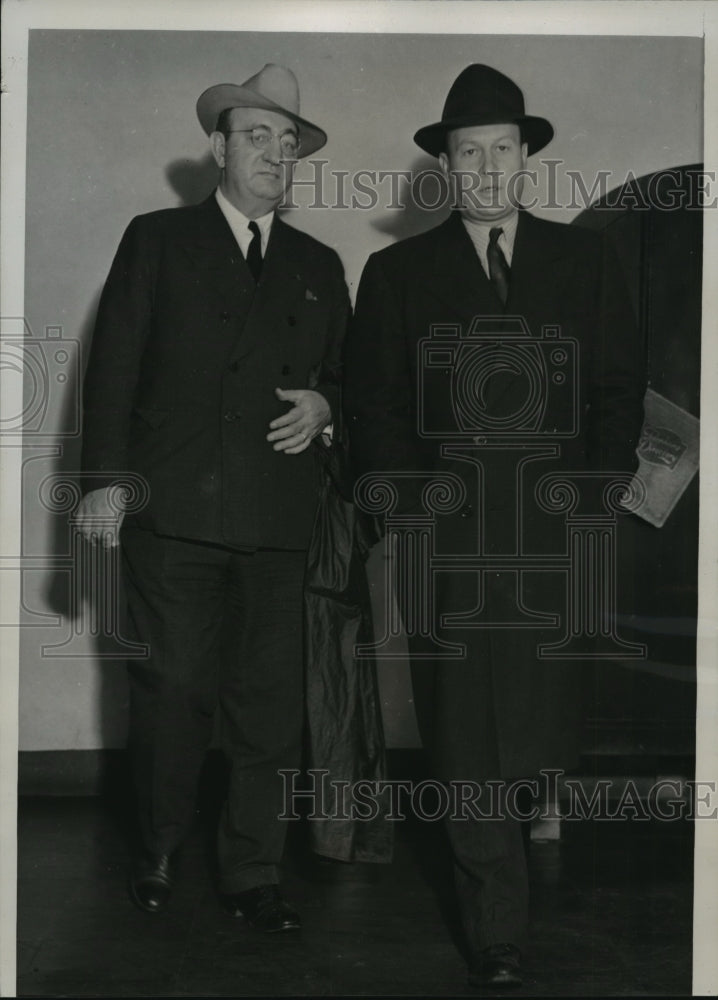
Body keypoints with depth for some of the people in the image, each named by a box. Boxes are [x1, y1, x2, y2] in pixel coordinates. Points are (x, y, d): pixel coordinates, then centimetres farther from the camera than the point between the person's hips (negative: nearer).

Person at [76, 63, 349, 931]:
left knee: (270, 700, 1)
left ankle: (253, 875, 11)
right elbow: (114, 367, 3)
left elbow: (345, 373, 23)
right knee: (171, 689, 0)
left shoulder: (317, 265, 19)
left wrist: (323, 407, 0)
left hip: (279, 517, 3)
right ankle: (157, 855, 18)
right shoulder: (157, 241, 9)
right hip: (174, 505, -2)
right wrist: (106, 478, -6)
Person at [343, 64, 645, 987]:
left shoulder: (584, 261, 13)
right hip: (447, 536, -1)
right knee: (467, 739, -2)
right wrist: (411, 511, -4)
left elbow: (620, 390, 11)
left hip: (556, 533, 1)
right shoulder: (396, 272, 11)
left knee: (540, 719, 1)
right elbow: (373, 408, 7)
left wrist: (593, 494, -1)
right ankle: (497, 936, 6)